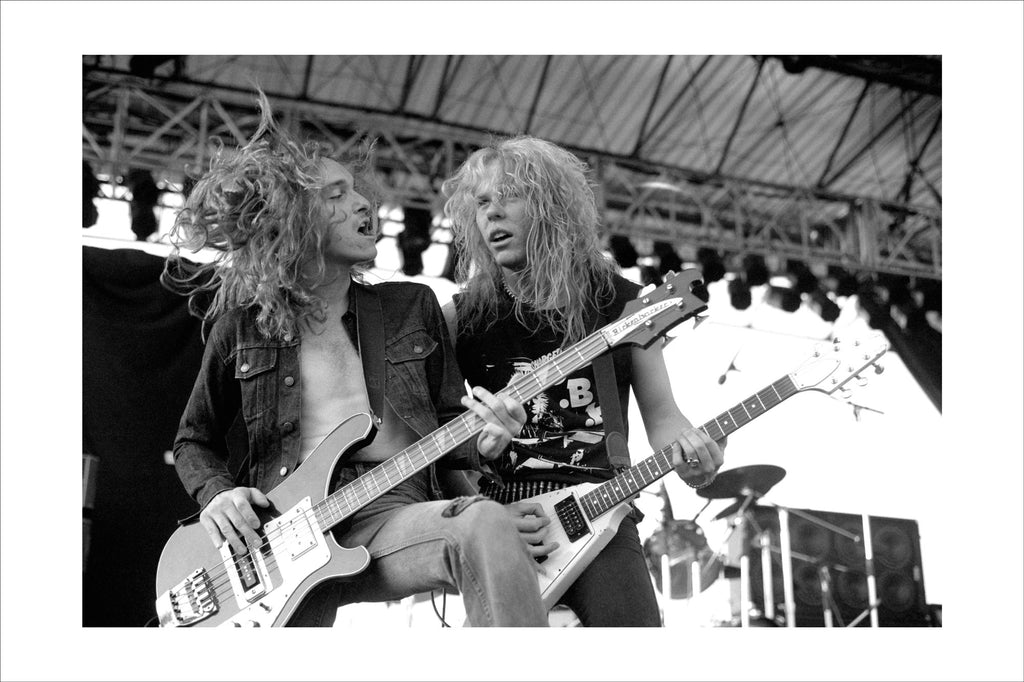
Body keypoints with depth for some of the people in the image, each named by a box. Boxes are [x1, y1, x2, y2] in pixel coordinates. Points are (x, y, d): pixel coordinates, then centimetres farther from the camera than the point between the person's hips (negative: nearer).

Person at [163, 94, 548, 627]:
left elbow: (446, 424, 16)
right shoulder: (242, 322, 11)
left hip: (392, 509, 0)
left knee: (485, 525, -32)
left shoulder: (412, 306, 14)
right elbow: (193, 440, 20)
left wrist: (480, 443, -8)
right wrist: (216, 494, -1)